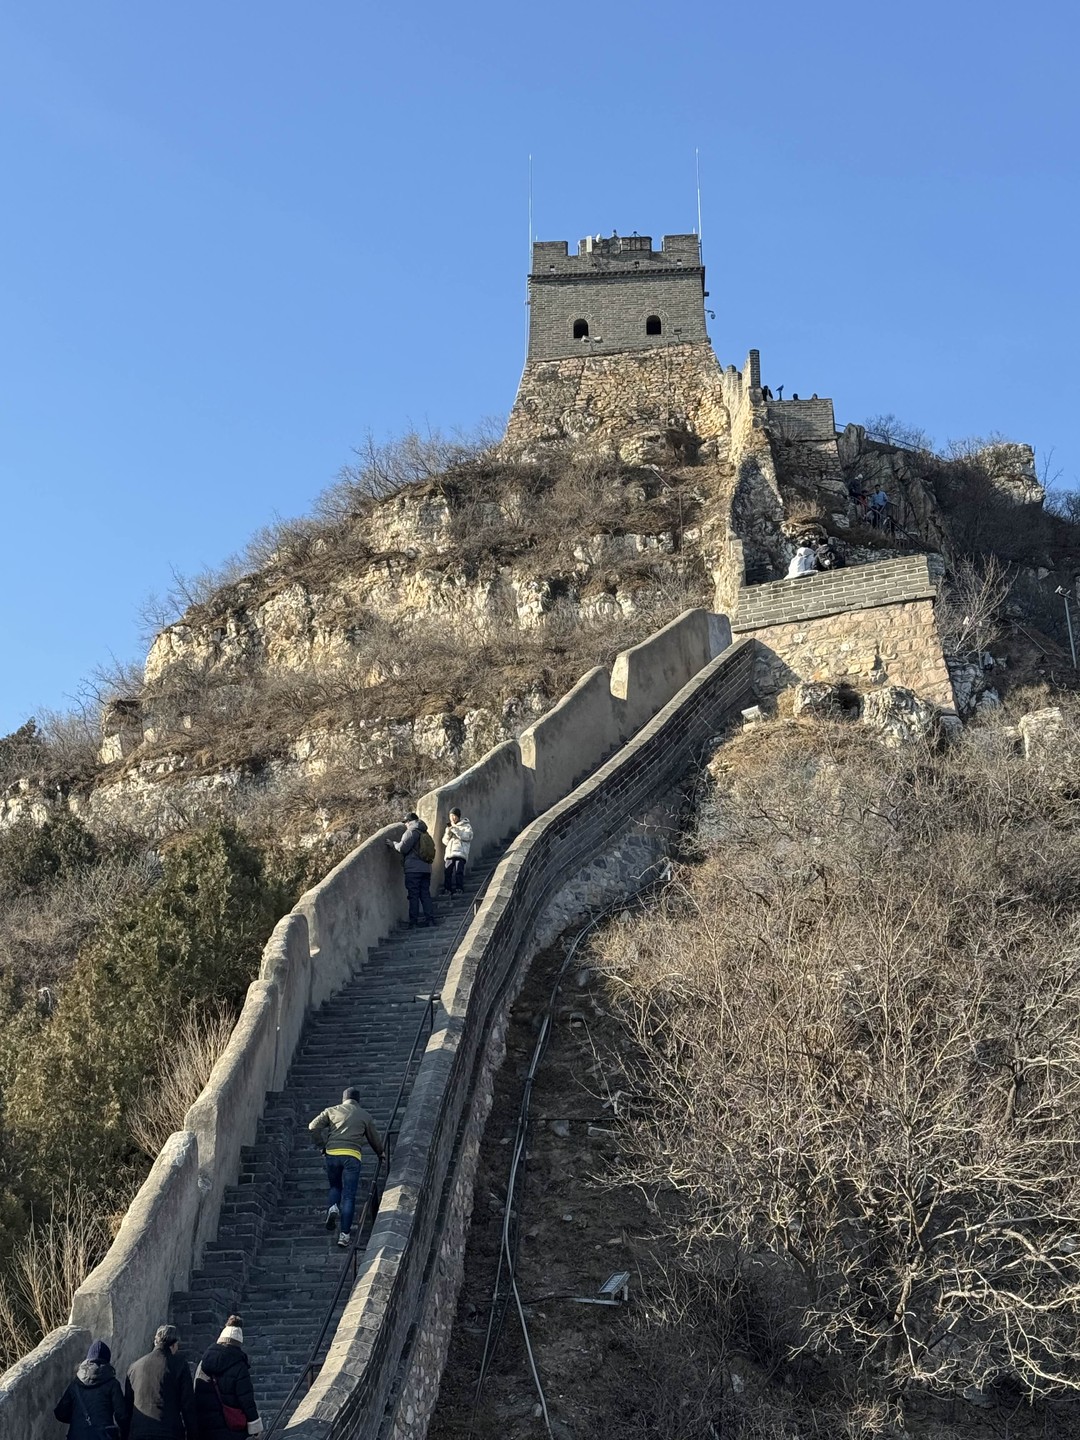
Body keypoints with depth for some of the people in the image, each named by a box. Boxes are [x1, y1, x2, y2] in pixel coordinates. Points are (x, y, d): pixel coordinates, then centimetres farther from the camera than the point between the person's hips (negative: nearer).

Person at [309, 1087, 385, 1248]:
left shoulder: (332, 1111, 15)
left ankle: (333, 1207, -7)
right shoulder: (365, 1115, 16)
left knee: (335, 1187, 24)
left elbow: (313, 1127, 4)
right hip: (352, 1156, -1)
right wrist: (380, 1154, 42)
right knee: (349, 1196, 1)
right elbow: (374, 1138, 24)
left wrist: (322, 1146, 12)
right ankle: (344, 1234, -5)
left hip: (332, 1154, 1)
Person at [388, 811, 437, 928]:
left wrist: (394, 844, 9)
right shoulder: (424, 833, 17)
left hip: (413, 869, -7)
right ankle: (430, 919, 5)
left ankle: (413, 922, -3)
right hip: (426, 868, 7)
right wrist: (396, 845, 24)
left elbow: (403, 848, -11)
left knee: (413, 896, -3)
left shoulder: (411, 832, -8)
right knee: (425, 894, 10)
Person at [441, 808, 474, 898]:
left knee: (459, 871, -16)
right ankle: (447, 890, -8)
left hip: (460, 853, -5)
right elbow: (444, 841, 21)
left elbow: (467, 836, -8)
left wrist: (455, 829, -9)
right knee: (447, 872, -8)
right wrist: (448, 833, 1)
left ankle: (459, 889, -17)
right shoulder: (449, 827, 27)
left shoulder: (466, 826, 10)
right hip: (449, 853, 5)